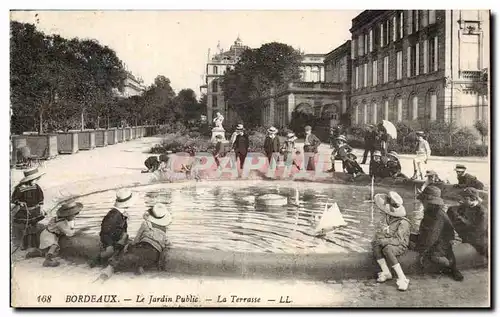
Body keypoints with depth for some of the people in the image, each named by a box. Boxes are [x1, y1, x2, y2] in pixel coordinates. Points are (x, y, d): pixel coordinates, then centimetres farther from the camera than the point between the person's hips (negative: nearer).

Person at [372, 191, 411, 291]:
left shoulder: (403, 222, -22)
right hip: (387, 244, 6)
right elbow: (379, 231, 3)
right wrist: (378, 239, -19)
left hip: (400, 246, -6)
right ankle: (386, 272, -19)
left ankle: (402, 278, -32)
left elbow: (398, 240, -26)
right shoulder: (386, 216, -3)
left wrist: (382, 241, -32)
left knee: (386, 249, -37)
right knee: (375, 246, -26)